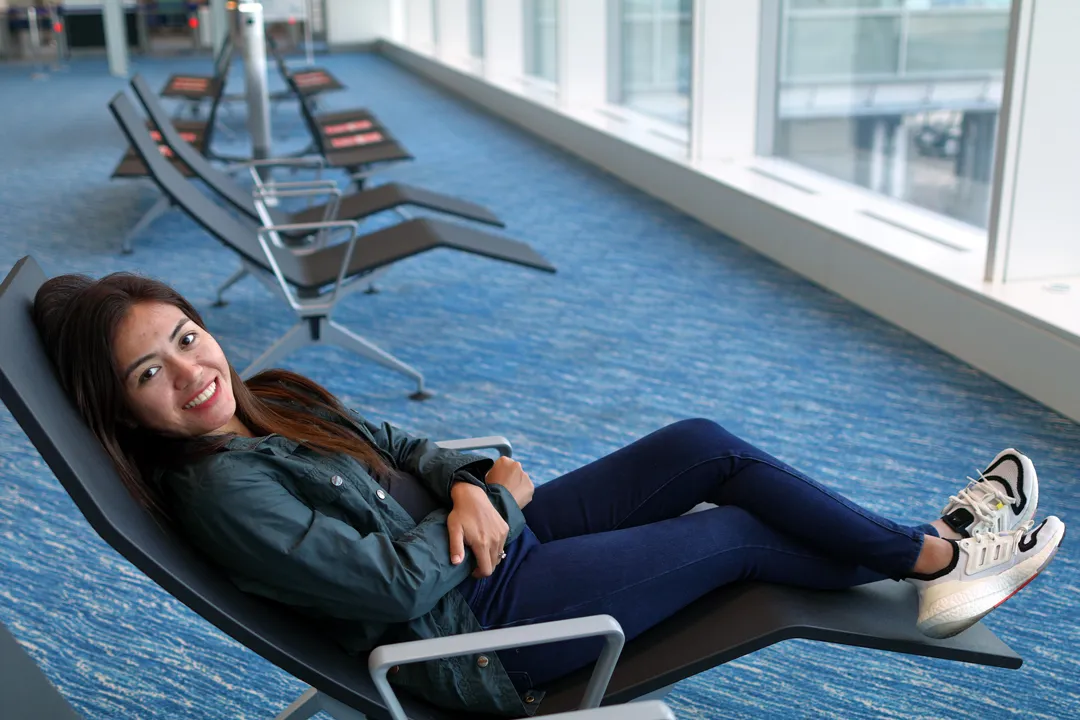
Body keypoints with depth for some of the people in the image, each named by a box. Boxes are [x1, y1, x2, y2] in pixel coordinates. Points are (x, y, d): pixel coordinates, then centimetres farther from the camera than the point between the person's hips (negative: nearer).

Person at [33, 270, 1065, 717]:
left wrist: (468, 483, -10)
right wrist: (500, 493, -10)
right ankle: (944, 558, 20)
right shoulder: (221, 489, -22)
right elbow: (392, 586, -25)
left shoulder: (269, 402, 4)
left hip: (486, 540, 8)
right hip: (476, 624, -8)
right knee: (735, 532, -2)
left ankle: (931, 551, 11)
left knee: (703, 445, -2)